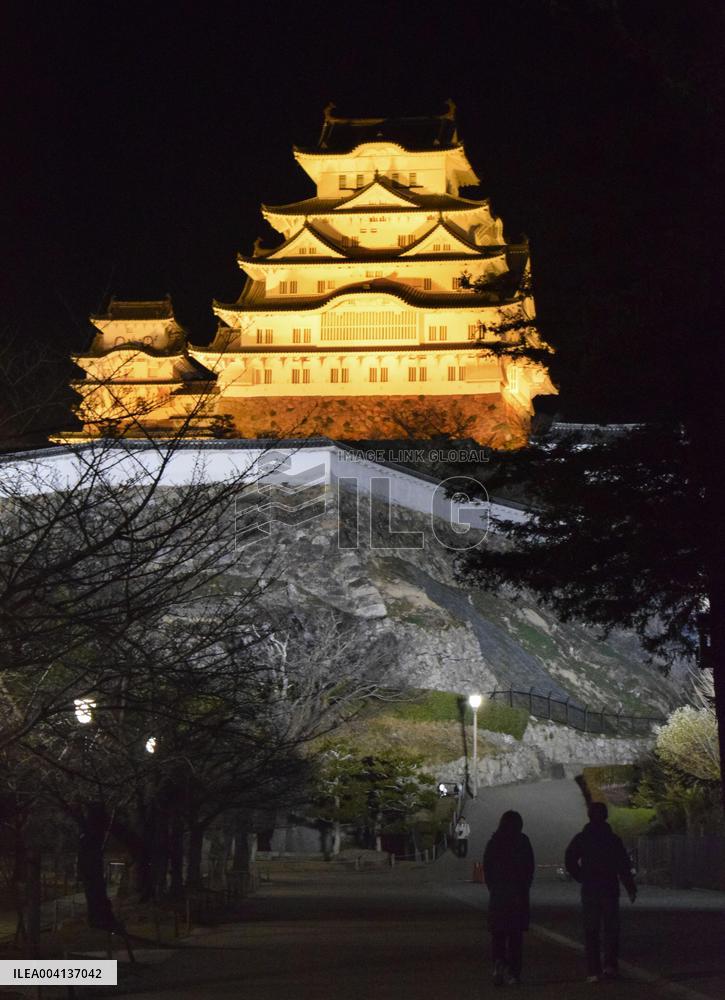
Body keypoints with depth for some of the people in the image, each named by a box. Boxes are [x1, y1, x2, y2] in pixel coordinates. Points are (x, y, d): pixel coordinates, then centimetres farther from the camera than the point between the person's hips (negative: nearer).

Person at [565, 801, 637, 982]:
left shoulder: (580, 839, 0)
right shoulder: (613, 839, -3)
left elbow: (570, 862, -4)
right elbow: (624, 867, -5)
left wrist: (582, 878, 8)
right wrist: (631, 888, 1)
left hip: (589, 891, 0)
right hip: (610, 890, 0)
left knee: (591, 932, 5)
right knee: (611, 929, 10)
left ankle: (593, 971, 0)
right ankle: (610, 965, -1)